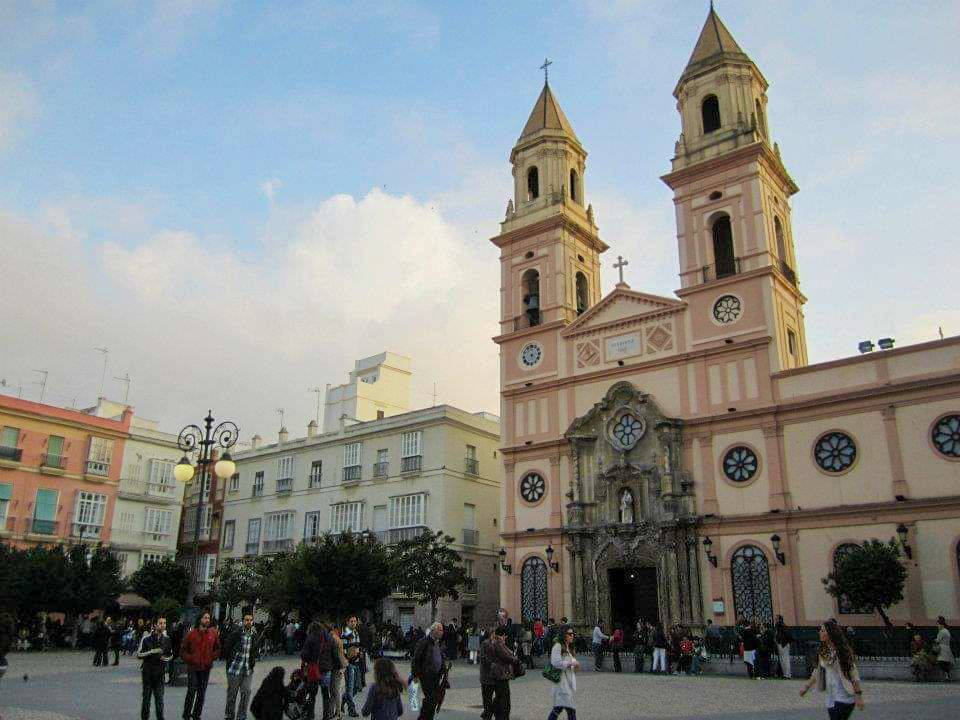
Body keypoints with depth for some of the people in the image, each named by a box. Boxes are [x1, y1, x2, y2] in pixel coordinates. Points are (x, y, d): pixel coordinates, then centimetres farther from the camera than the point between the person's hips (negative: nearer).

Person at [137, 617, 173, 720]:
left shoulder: (167, 639, 4)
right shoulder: (146, 638, -7)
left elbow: (171, 654, 16)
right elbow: (139, 654, -6)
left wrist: (165, 658, -5)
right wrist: (152, 652, -19)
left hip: (160, 672, 2)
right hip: (147, 671, -2)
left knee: (159, 698, 2)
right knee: (146, 697, 7)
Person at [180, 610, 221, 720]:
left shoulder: (213, 633, 2)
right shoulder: (191, 634, -4)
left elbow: (218, 649, 12)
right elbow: (183, 651, 2)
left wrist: (211, 658, -2)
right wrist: (190, 659, -9)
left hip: (206, 668, 3)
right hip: (193, 668, -3)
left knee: (202, 693, 9)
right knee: (191, 691, -4)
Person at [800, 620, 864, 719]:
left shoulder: (842, 651, -14)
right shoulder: (823, 651, 7)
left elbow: (853, 673, -13)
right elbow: (817, 671, 15)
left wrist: (858, 696, -15)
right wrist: (807, 687, 14)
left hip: (844, 697, -7)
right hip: (831, 697, 7)